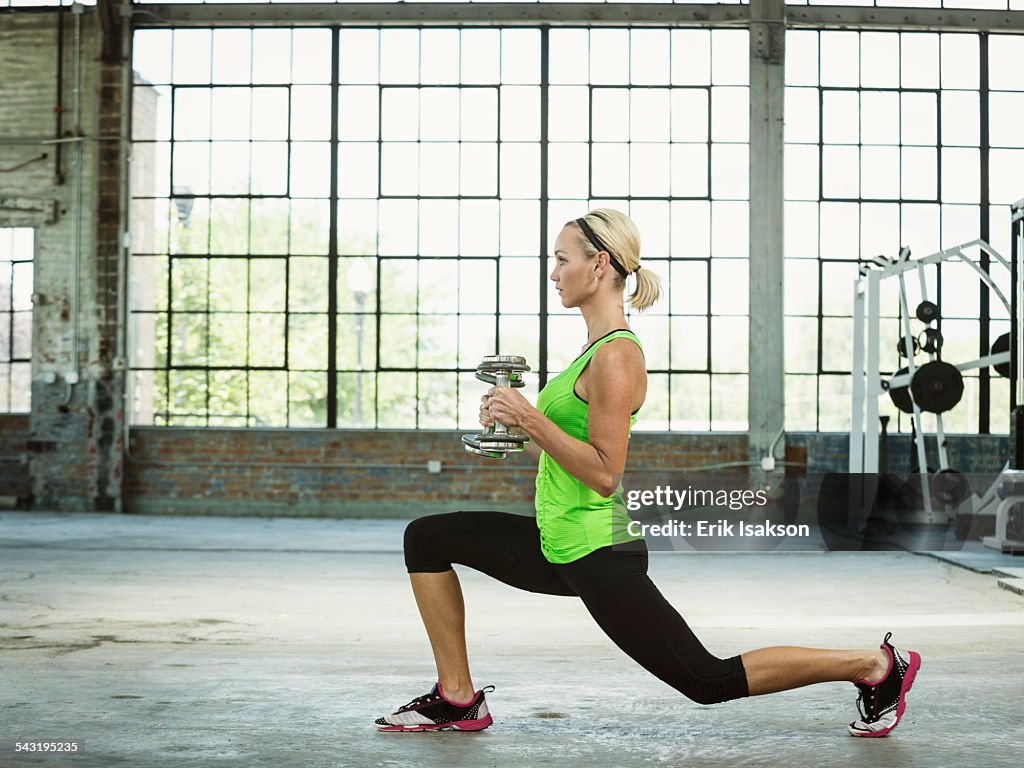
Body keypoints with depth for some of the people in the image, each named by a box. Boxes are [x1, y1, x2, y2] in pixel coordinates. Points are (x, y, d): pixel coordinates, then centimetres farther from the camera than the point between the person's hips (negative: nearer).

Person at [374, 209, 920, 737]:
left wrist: (531, 417, -24)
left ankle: (875, 666, 9)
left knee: (708, 681, -2)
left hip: (597, 555, -10)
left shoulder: (615, 356, -18)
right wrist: (517, 424, 8)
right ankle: (457, 699, 14)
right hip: (561, 545, 10)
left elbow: (602, 473, -23)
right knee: (428, 538, 11)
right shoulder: (594, 347, 12)